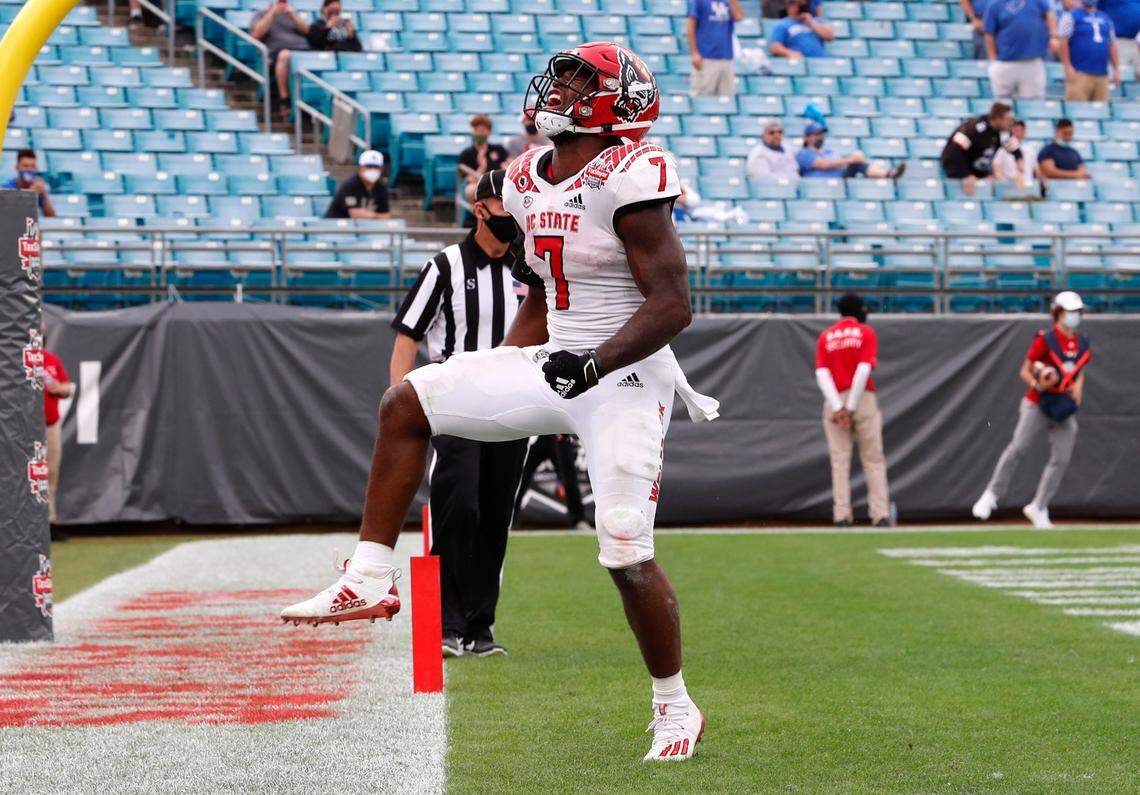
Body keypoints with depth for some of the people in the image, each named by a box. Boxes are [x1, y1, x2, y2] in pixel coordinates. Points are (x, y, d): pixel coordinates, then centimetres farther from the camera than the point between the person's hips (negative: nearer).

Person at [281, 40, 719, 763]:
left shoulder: (627, 179, -17)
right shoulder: (530, 182, 9)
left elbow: (673, 305, -20)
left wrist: (595, 362, -30)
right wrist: (496, 384, 18)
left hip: (625, 380, -8)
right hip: (556, 367, 8)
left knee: (627, 555, -9)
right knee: (407, 403, 0)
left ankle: (676, 709, 12)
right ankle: (370, 581, 3)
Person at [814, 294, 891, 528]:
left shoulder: (825, 337, 11)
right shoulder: (866, 332, 3)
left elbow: (821, 374, -3)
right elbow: (864, 369, -10)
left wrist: (838, 408, -11)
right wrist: (851, 408, -12)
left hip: (834, 401, 2)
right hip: (864, 400, -2)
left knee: (840, 461, 1)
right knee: (874, 459, 2)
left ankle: (842, 516, -7)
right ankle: (881, 515, -5)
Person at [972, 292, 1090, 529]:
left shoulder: (1082, 344, 8)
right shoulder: (1045, 340, -8)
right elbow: (1024, 371, -3)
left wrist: (1077, 389, 2)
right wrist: (1037, 384, -23)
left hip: (1065, 410, 5)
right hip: (1037, 405, -5)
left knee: (1061, 458, -4)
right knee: (1017, 448, -14)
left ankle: (1038, 507, 5)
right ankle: (992, 495, -5)